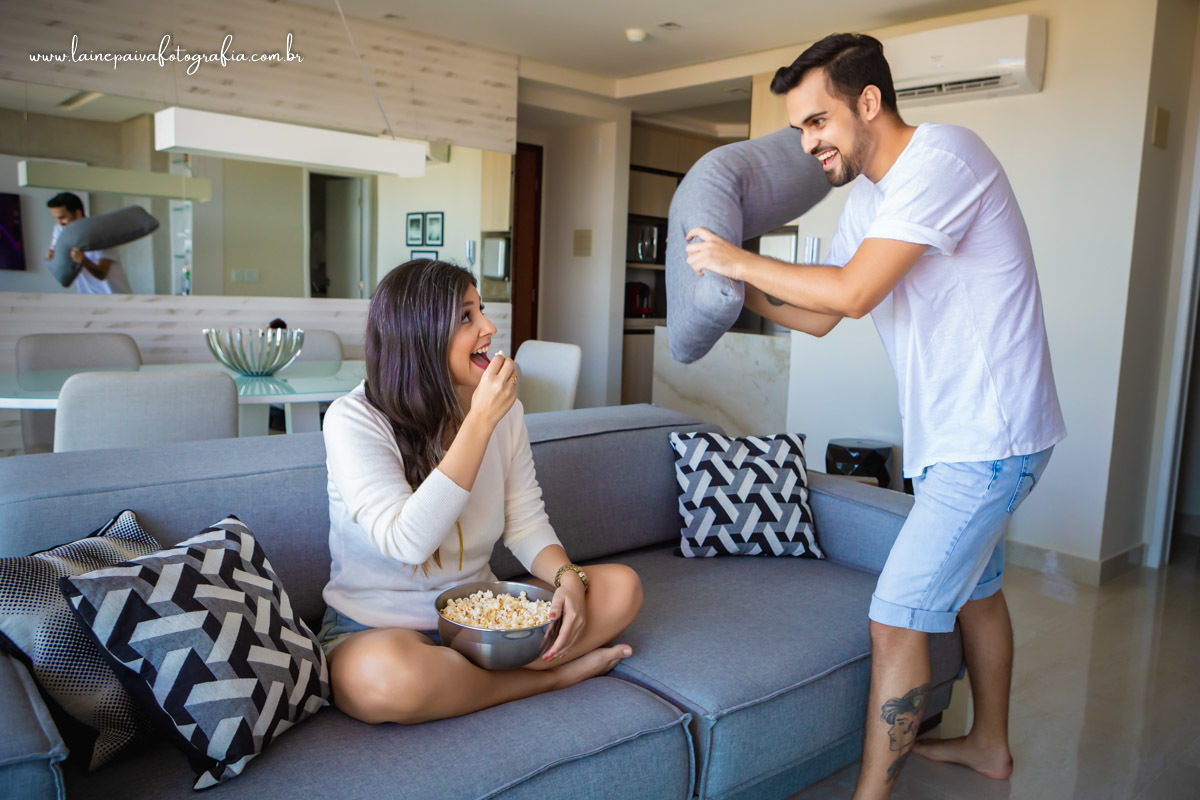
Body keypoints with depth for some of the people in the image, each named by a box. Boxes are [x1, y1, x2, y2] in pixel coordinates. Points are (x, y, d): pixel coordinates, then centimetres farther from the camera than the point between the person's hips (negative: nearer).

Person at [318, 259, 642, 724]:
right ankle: (551, 675, -13)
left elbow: (526, 523, 1)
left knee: (622, 586, -9)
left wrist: (568, 579, -21)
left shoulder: (504, 408, -1)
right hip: (377, 628, -4)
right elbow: (407, 543, -31)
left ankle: (466, 675, -15)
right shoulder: (353, 420, -18)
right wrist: (480, 421, -30)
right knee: (385, 676, -39)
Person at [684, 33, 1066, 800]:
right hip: (948, 434, 10)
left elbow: (853, 292, -29)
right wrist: (733, 285, 0)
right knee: (974, 588, 24)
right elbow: (818, 317, 11)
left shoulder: (943, 155, -20)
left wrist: (738, 258, -18)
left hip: (988, 438, -10)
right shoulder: (868, 197, 9)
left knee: (897, 621, -8)